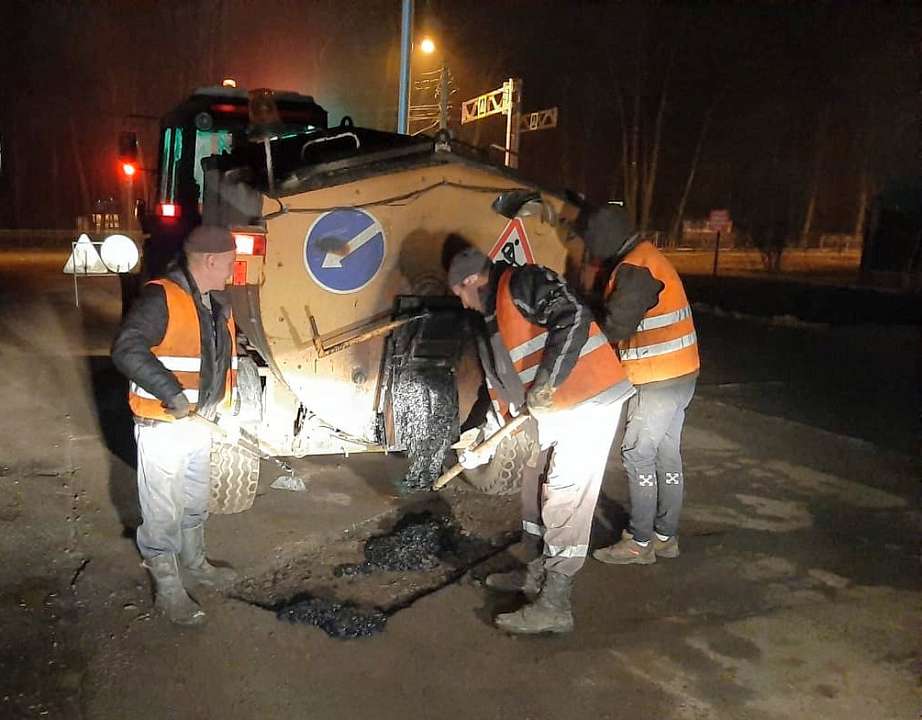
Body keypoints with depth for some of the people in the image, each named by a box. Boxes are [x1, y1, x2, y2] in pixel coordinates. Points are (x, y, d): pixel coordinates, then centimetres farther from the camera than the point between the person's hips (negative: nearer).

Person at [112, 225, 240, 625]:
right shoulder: (160, 298, -20)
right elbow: (126, 349, -29)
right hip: (163, 428, -8)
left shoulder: (215, 307, 8)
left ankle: (194, 565, 42)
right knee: (163, 514, 4)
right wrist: (169, 391, -35)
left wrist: (221, 403, 16)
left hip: (199, 424, 9)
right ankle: (168, 590, 17)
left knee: (195, 505, 24)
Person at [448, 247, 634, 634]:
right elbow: (499, 384, 23)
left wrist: (547, 382, -24)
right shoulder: (493, 322, 19)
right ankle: (538, 574, 34)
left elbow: (573, 318, -25)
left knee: (565, 500, -8)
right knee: (537, 488, 18)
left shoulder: (522, 284, -11)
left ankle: (553, 606, -1)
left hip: (591, 402, -10)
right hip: (554, 411, 10)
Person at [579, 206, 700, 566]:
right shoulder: (649, 257, 14)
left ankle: (640, 542, 9)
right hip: (680, 374, 10)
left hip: (658, 380, -10)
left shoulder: (634, 268, -18)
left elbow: (615, 326, -19)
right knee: (667, 455, 14)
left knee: (638, 456, -1)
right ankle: (665, 536, 24)